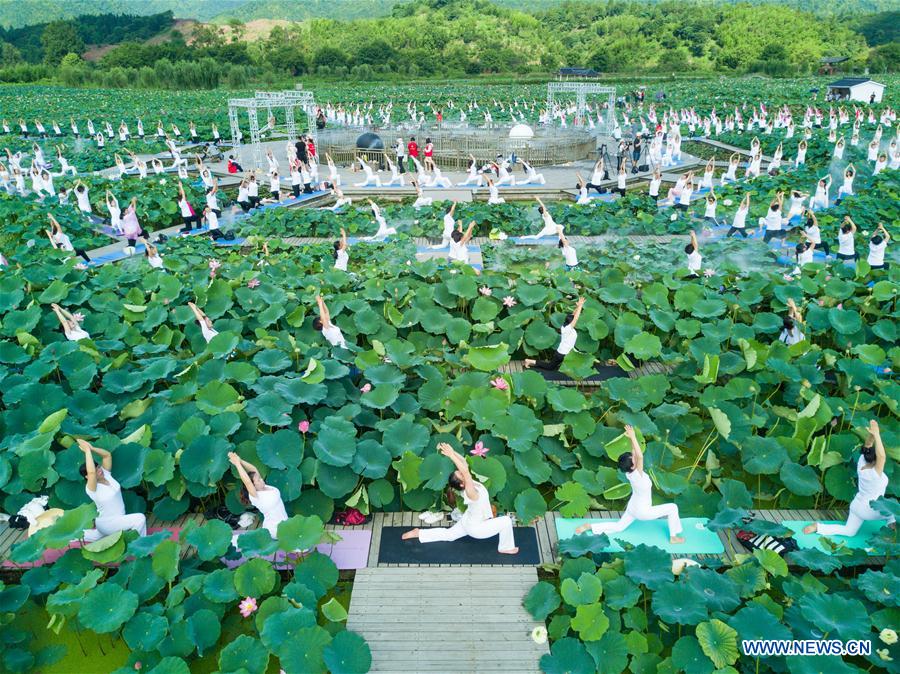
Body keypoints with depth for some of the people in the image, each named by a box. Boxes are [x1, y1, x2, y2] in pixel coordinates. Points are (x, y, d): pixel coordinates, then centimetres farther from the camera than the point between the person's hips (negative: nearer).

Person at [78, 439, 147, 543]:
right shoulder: (91, 488, -24)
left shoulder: (106, 474, -5)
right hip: (107, 523, -8)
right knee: (140, 518, -27)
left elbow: (107, 455, -9)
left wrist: (92, 448, -23)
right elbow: (91, 472, -44)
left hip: (117, 519, 8)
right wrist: (87, 450, -38)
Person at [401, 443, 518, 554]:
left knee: (448, 534, 27)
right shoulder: (470, 492, -39)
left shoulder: (469, 482, -17)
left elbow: (464, 461, -17)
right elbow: (465, 471, -54)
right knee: (506, 520, -10)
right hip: (476, 528, -8)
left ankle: (418, 533, 28)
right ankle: (505, 548, 9)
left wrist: (452, 451, -31)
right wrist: (451, 455, -58)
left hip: (468, 521, 8)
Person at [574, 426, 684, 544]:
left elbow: (635, 454, -9)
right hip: (642, 512, -7)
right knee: (673, 507, 6)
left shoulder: (629, 473, -16)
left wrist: (632, 439, -20)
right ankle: (673, 538, 18)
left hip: (633, 507, 7)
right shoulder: (637, 475, -36)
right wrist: (633, 437, -49)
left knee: (618, 527, 22)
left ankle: (589, 526, 12)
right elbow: (640, 456, -50)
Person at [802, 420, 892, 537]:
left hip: (857, 506, 6)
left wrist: (871, 433, -27)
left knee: (849, 531, 18)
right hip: (870, 511, -6)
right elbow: (882, 456, -47)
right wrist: (876, 434, -52)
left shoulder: (861, 464, -13)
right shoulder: (875, 473, -31)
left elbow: (867, 446, -9)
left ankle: (818, 526, 3)